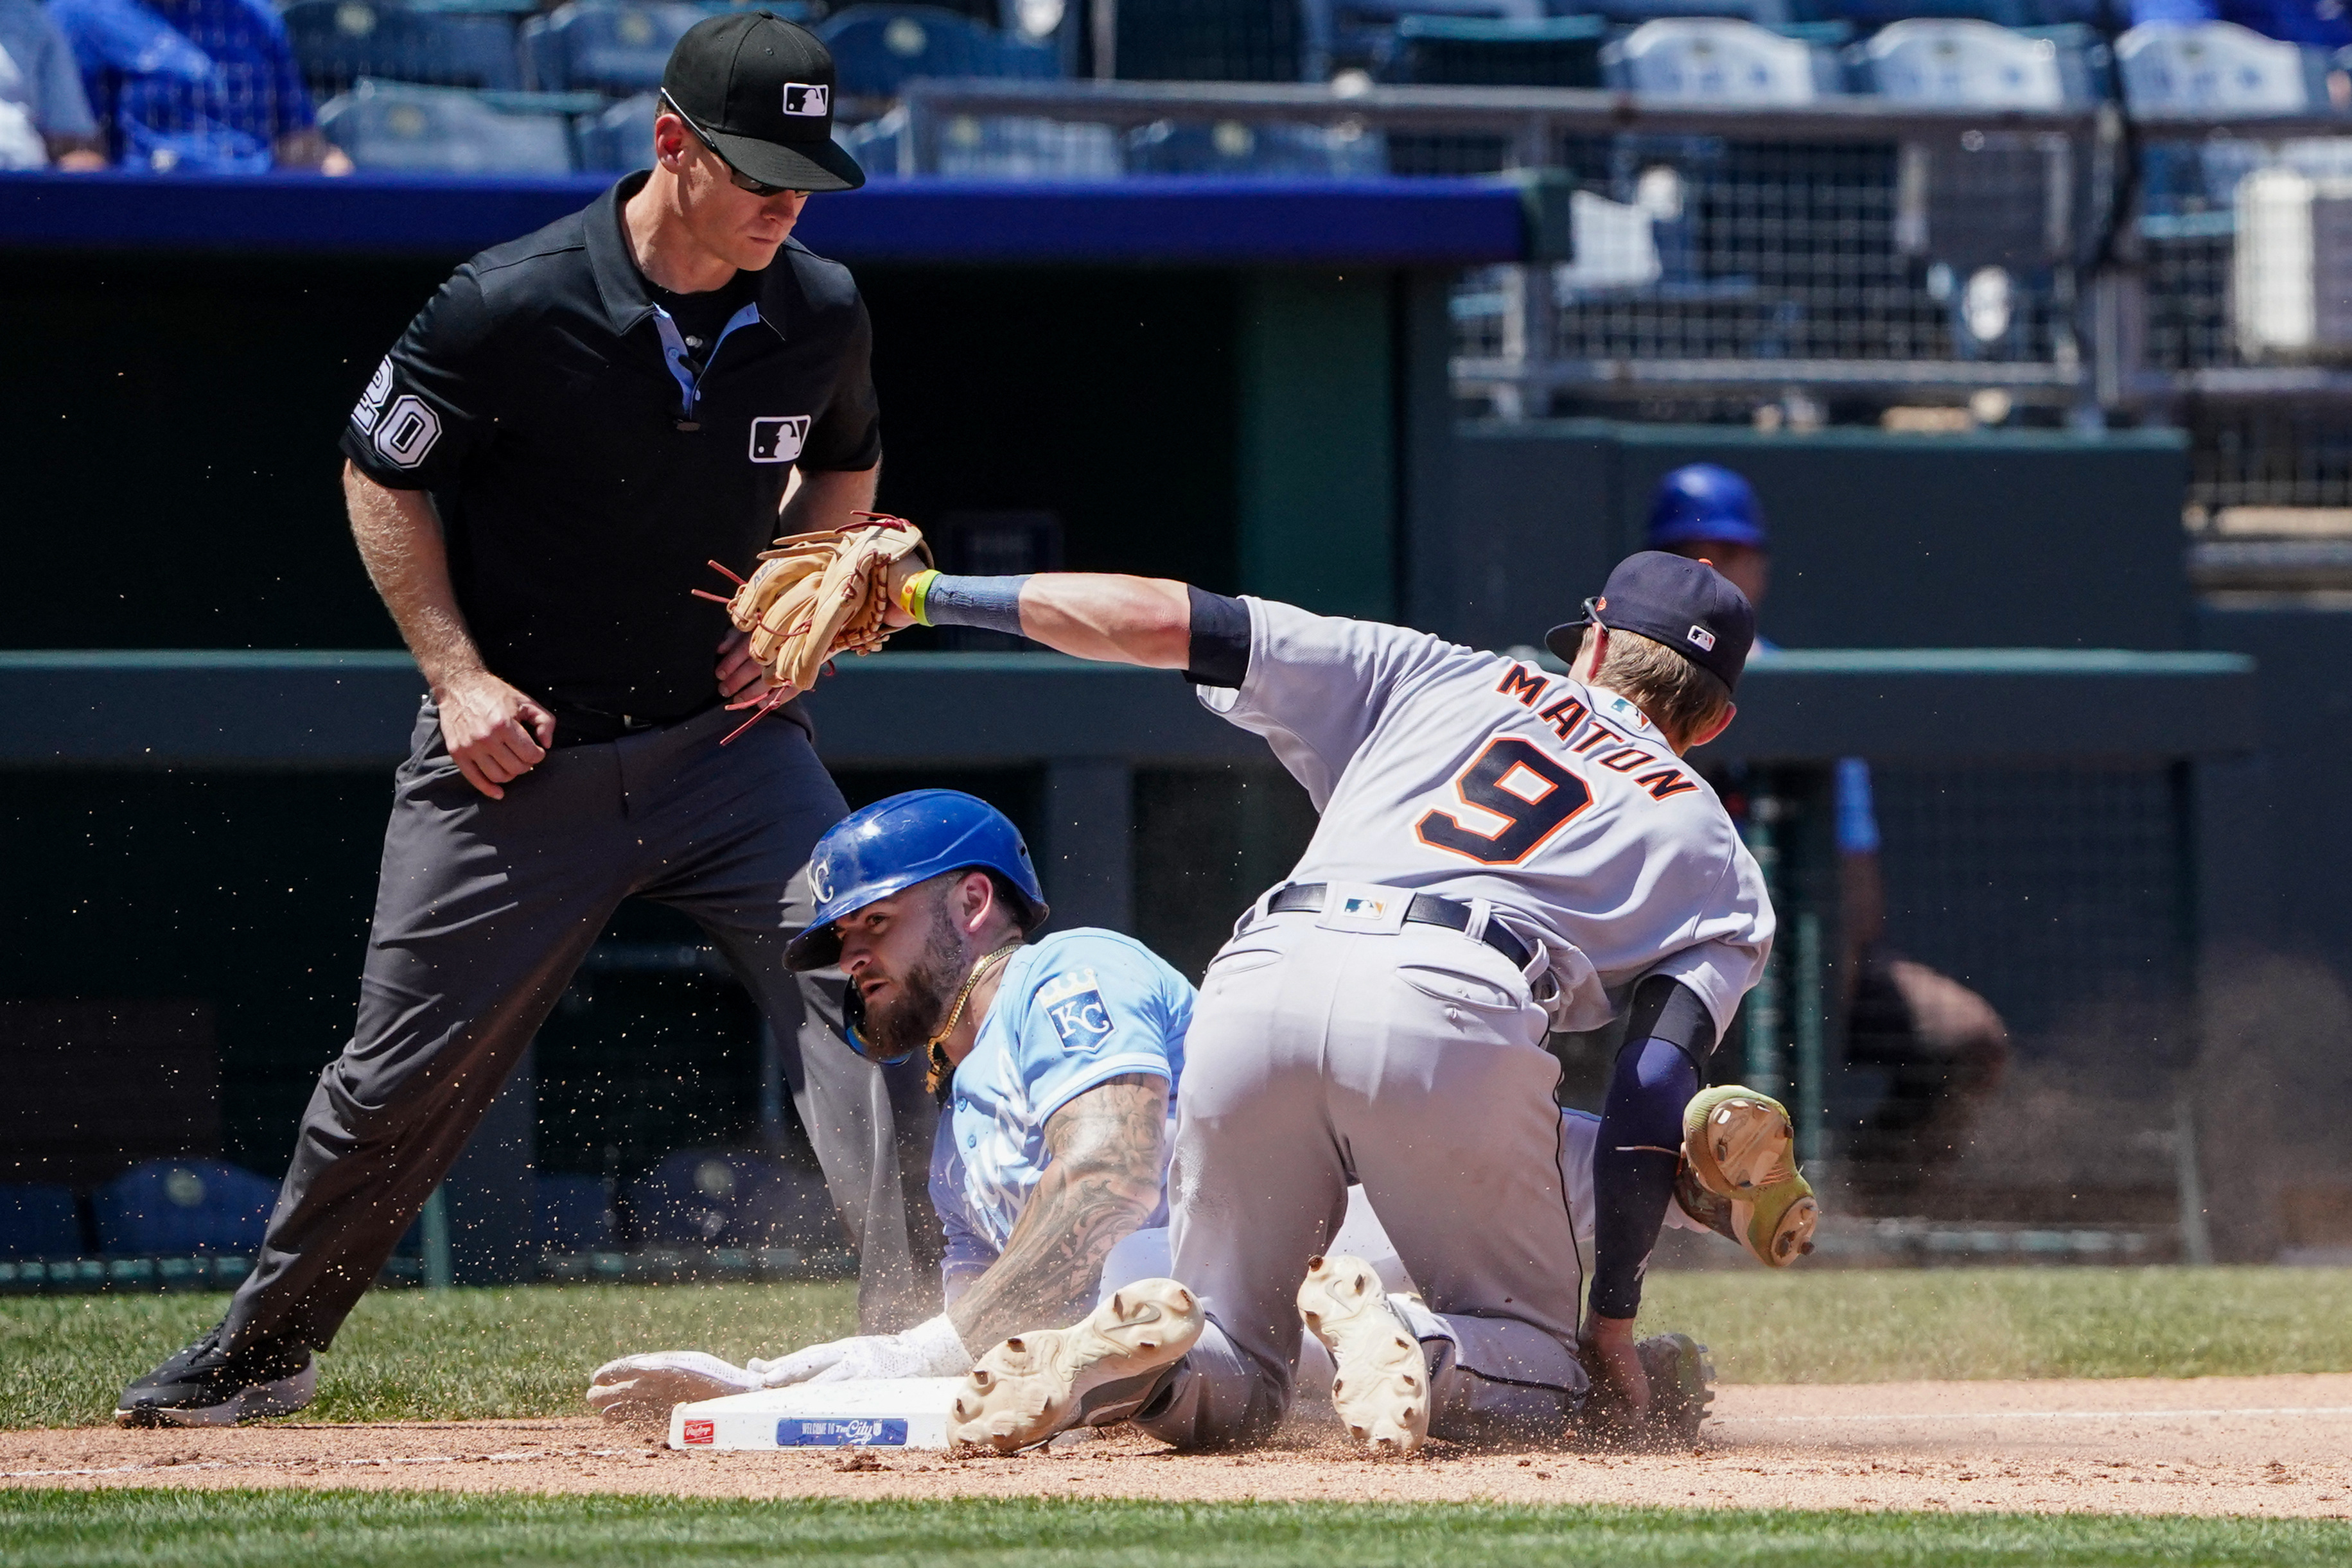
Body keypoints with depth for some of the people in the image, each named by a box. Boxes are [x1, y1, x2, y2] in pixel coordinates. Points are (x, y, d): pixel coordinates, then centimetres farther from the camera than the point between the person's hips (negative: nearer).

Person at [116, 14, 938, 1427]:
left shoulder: (822, 317, -5)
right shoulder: (515, 306, -18)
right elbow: (380, 474, -4)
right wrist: (459, 675, -11)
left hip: (723, 734, 3)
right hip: (521, 751, -2)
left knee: (861, 987, -19)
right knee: (407, 1074, 5)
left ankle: (920, 1326, -17)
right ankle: (261, 1351, 25)